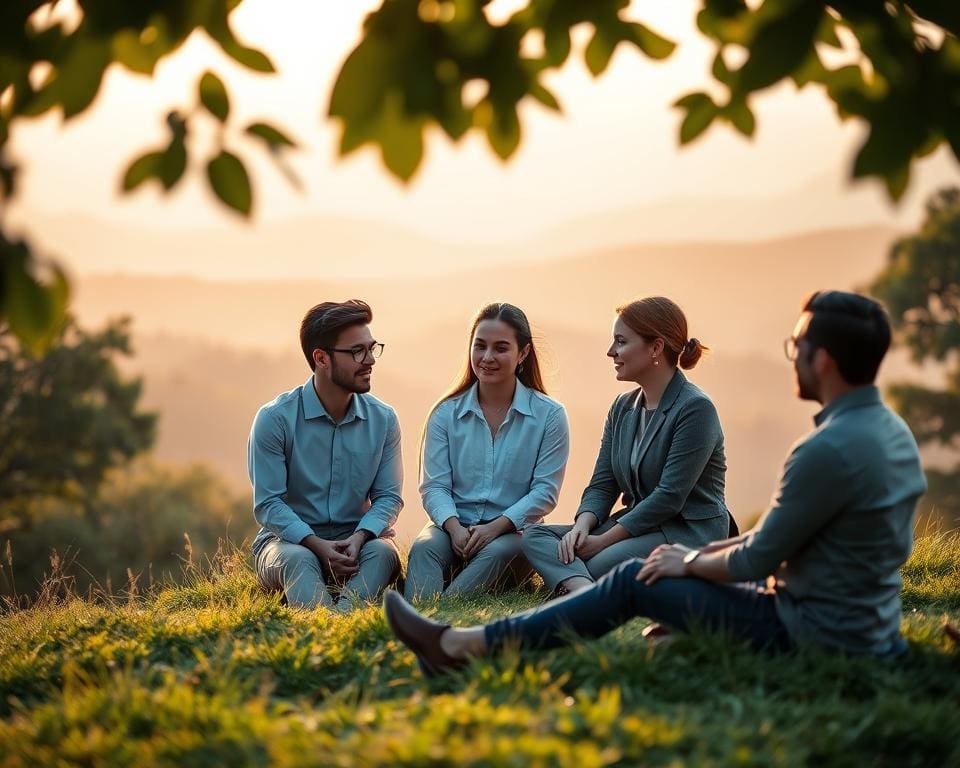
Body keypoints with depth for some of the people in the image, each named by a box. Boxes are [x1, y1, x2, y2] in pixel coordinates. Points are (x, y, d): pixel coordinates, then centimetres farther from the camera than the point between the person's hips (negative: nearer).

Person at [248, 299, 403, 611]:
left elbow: (388, 496, 4)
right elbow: (268, 503, -9)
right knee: (297, 559, -36)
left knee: (382, 551, -30)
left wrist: (358, 538, -18)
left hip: (356, 541, 3)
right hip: (290, 540, -3)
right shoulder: (275, 418, -7)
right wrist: (318, 546, -24)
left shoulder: (383, 419, 4)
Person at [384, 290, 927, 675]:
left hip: (817, 637, -9)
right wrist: (704, 553, 13)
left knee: (638, 583, -1)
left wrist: (691, 563, 1)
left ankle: (461, 646, 6)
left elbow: (756, 561, -17)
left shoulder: (830, 450, -25)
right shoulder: (891, 429, 7)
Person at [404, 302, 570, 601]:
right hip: (454, 528, 2)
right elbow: (434, 485, 3)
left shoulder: (549, 416, 3)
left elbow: (545, 491, -2)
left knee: (497, 553, -36)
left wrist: (496, 527, -17)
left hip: (513, 532, -1)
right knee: (423, 547, -32)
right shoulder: (446, 413, 9)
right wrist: (454, 527, -19)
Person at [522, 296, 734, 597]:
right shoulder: (623, 408, 13)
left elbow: (670, 496, -19)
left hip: (691, 531, -9)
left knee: (602, 565, -34)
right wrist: (582, 526, -12)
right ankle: (583, 591, -37)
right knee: (535, 536, -13)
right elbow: (602, 485, 10)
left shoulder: (695, 408, -14)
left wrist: (603, 540, -18)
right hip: (637, 526, 9)